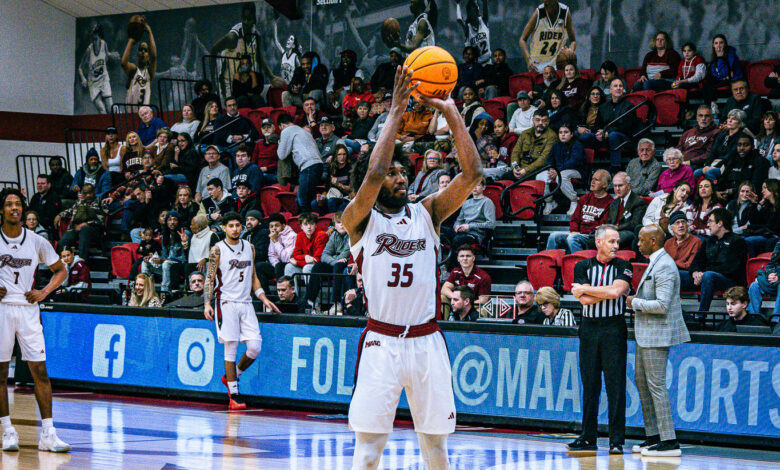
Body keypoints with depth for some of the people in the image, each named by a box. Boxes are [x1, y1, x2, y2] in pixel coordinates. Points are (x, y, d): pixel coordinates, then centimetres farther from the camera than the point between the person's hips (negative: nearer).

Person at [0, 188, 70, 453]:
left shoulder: (37, 242, 4)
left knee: (40, 371, -4)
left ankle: (47, 434, -4)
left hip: (27, 308, 1)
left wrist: (44, 292, 0)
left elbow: (60, 270, 15)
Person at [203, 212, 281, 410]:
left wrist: (264, 299, 11)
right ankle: (234, 395, 0)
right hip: (226, 303, -4)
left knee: (254, 347, -5)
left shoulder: (249, 248, 13)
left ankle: (231, 376, 20)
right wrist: (207, 303, -13)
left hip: (246, 303, 5)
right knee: (231, 348, -5)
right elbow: (209, 278, -3)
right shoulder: (217, 249, -1)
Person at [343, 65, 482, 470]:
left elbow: (471, 174, -2)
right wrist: (396, 111, -16)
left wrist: (451, 113, -7)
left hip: (426, 341, 4)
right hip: (381, 341, -3)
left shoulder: (426, 213, 10)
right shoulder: (359, 219, -1)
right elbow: (373, 173, -19)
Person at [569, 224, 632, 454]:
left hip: (614, 328, -2)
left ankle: (617, 440, -4)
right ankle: (588, 438, 11)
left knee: (615, 384, -5)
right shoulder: (583, 267, 7)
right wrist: (610, 292, -7)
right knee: (589, 383, 5)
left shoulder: (623, 267, 4)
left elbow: (615, 291, -14)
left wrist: (585, 289, -4)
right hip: (589, 327, 2)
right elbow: (585, 301, -5)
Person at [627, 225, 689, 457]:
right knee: (641, 381, 15)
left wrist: (635, 303, -12)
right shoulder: (654, 263, 16)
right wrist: (637, 300, 12)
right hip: (646, 333, 11)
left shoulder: (664, 266, -17)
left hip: (657, 333, -11)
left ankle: (669, 441, -6)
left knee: (656, 384, -9)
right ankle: (653, 436, 22)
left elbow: (662, 305, -24)